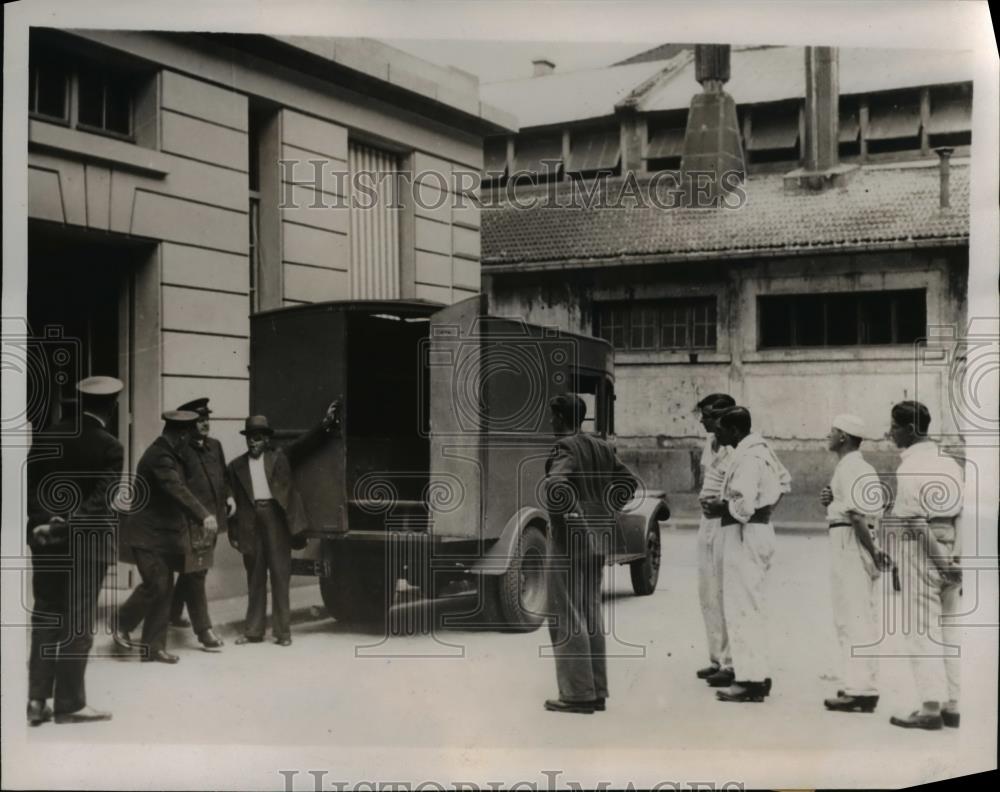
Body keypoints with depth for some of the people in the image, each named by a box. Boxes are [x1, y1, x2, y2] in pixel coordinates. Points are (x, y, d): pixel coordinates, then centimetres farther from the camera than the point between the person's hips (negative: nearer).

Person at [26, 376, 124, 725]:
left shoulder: (45, 437, 3)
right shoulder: (109, 447, -12)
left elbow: (30, 485, -3)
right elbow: (100, 500, -20)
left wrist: (40, 523, -10)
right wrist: (66, 525, -19)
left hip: (46, 541, 5)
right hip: (87, 544, -5)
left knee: (45, 616, 13)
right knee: (78, 623, 4)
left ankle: (37, 699, 11)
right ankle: (69, 703, 9)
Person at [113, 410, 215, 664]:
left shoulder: (167, 454, 12)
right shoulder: (159, 457, -20)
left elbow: (178, 489, 18)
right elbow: (178, 490, -32)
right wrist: (203, 516, -41)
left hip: (164, 533, 10)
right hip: (148, 534, -10)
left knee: (165, 589, 6)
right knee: (156, 585, -13)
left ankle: (153, 647, 9)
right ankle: (122, 625, 10)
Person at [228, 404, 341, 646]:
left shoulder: (280, 457, 8)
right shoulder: (236, 466, 10)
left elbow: (305, 444, 0)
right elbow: (231, 499, 8)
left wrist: (325, 424, -13)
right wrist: (233, 531, 2)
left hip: (275, 518, -1)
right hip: (250, 522, 2)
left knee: (280, 575, 0)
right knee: (254, 578, 8)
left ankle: (282, 631, 4)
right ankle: (253, 630, 15)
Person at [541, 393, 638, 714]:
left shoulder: (564, 448, -13)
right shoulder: (602, 447, 12)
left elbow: (555, 486, -29)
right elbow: (628, 481, 18)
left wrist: (559, 517, -15)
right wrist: (606, 511, 14)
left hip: (570, 539, -8)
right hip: (598, 538, 8)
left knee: (566, 617, -1)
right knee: (590, 614, 15)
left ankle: (577, 693, 0)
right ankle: (597, 691, 19)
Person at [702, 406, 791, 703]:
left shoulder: (747, 459, -19)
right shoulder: (761, 448, 12)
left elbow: (744, 507, -27)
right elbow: (784, 480, 25)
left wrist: (720, 508, -10)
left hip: (745, 535, -11)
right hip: (760, 530, 11)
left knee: (742, 607, -7)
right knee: (752, 606, 15)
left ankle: (750, 680, -5)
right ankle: (758, 674, 21)